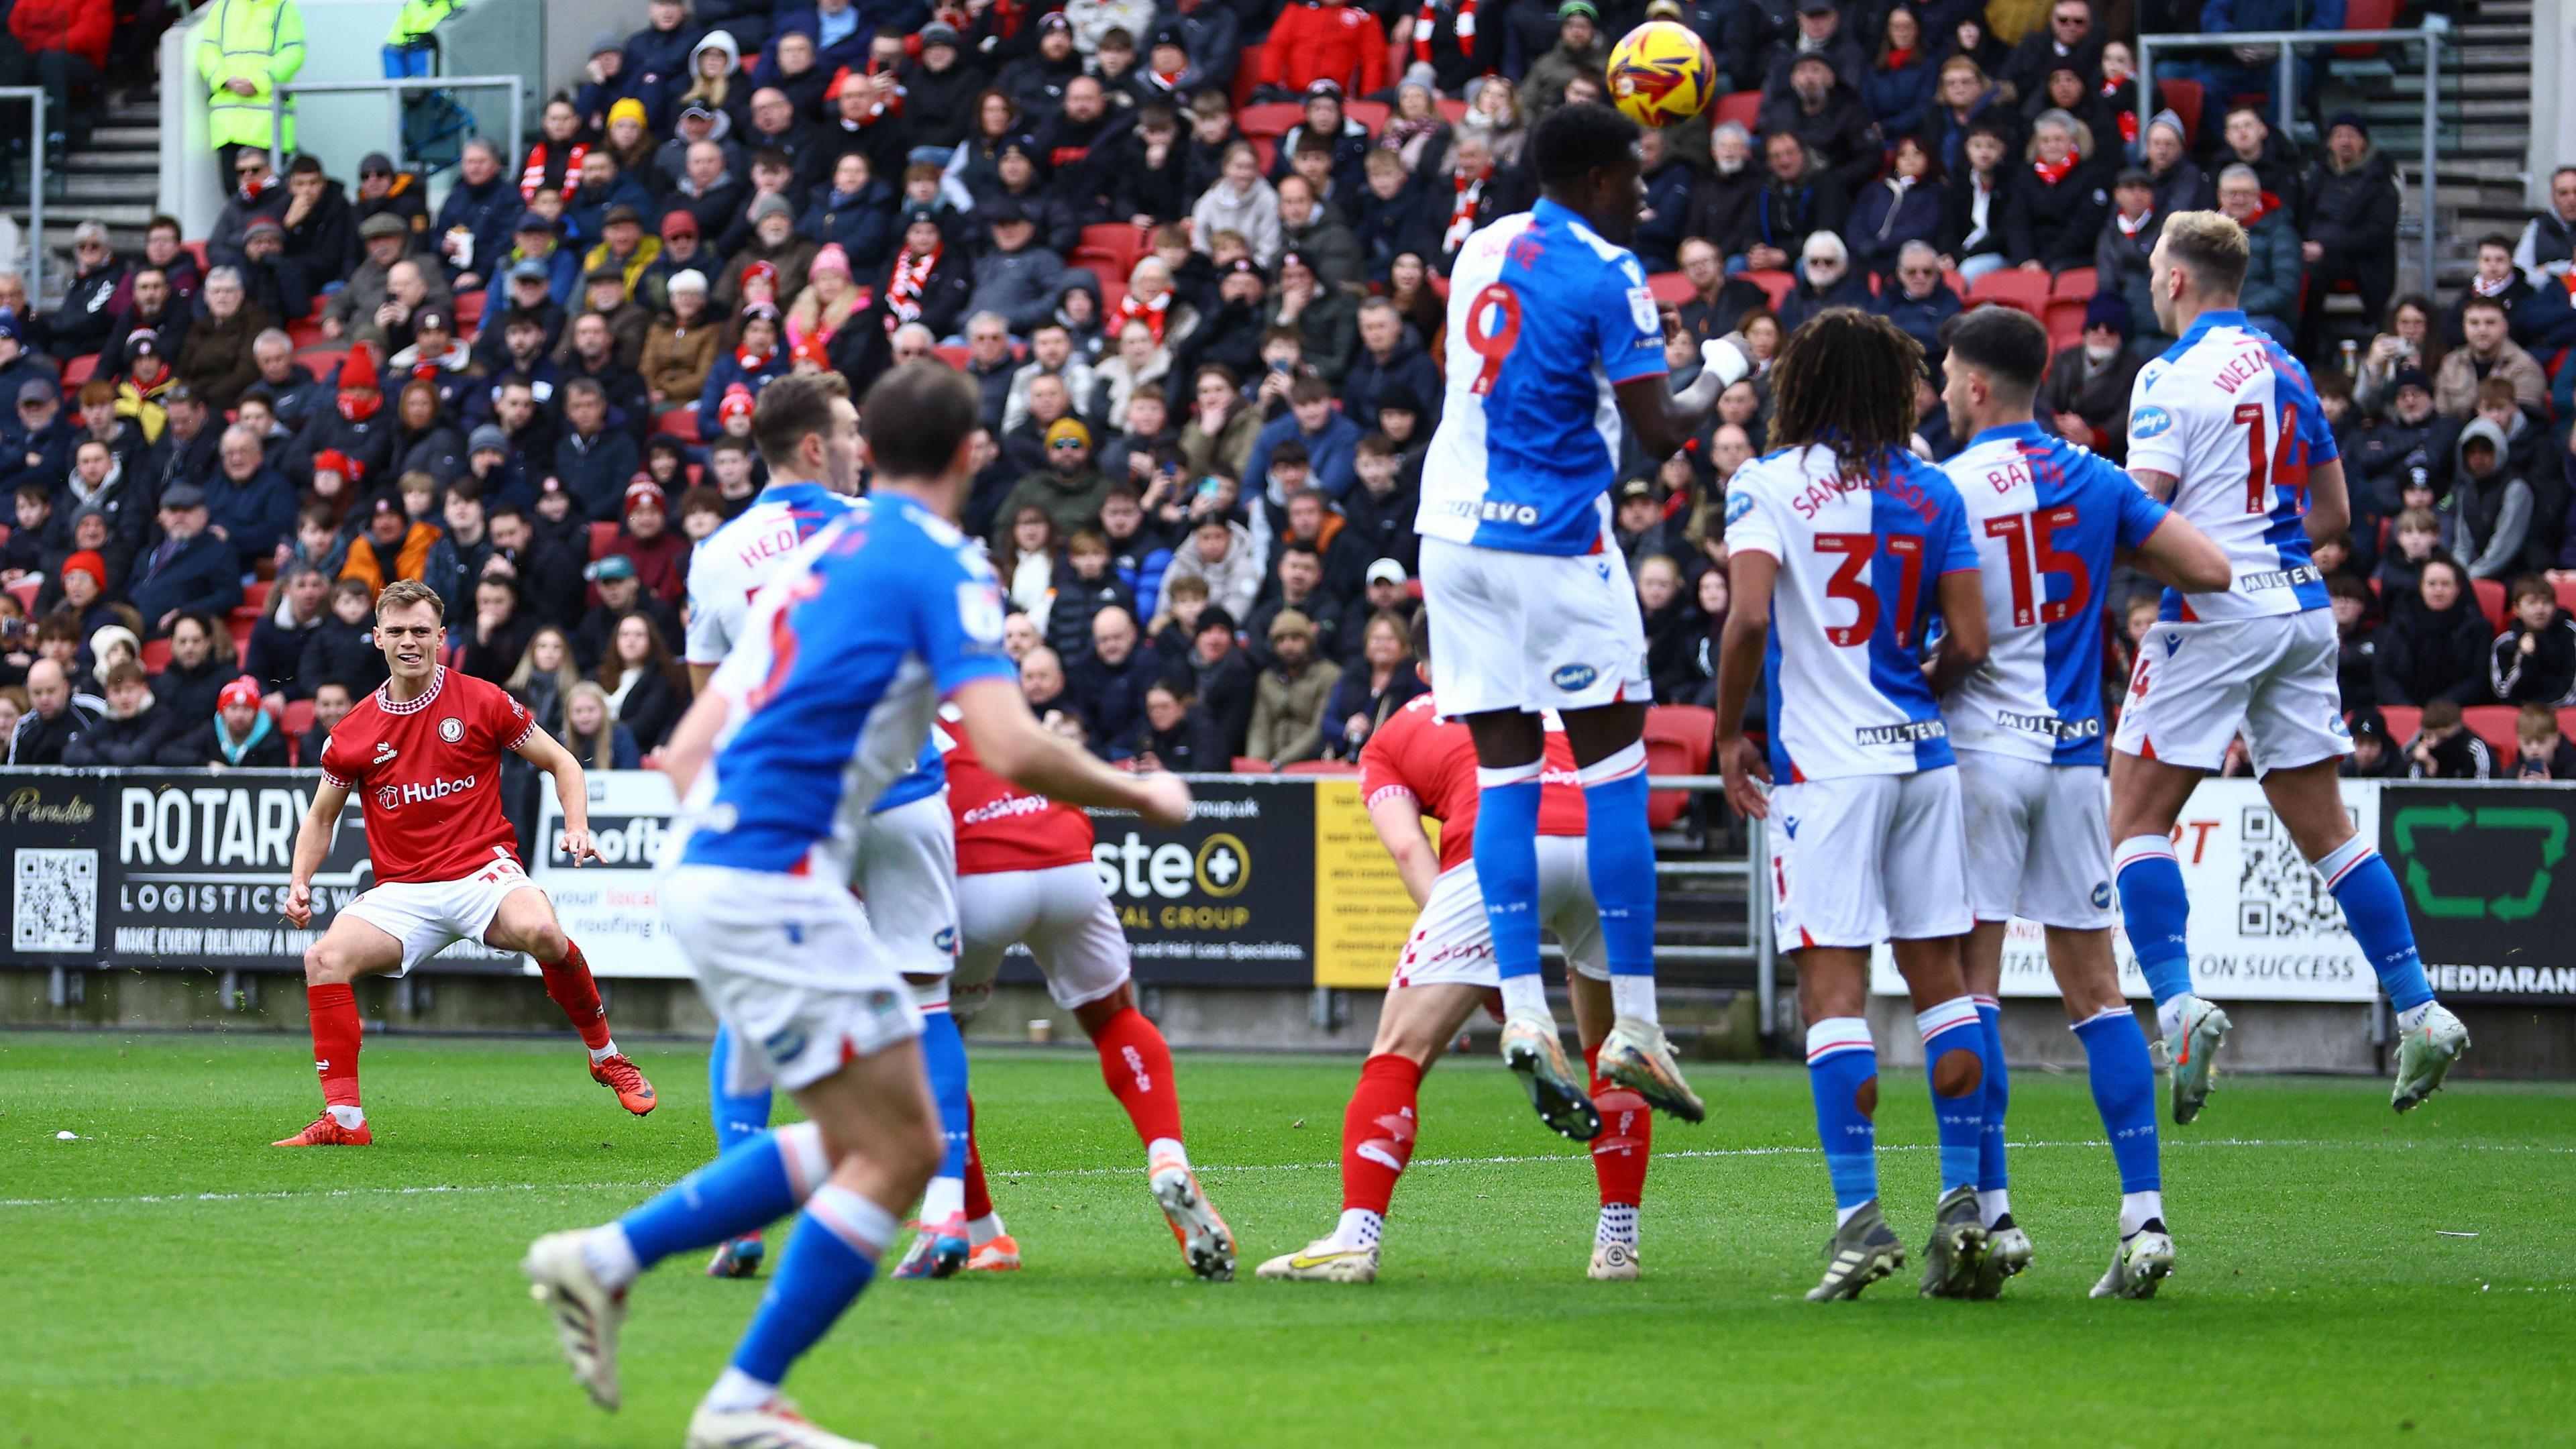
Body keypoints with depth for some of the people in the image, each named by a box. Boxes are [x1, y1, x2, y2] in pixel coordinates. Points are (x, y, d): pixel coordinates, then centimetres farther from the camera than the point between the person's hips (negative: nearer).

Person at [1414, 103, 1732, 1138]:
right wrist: (1719, 378, 9)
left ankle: (1522, 1013, -6)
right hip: (1552, 540, -6)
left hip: (1455, 535, 6)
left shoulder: (1484, 248, 11)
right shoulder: (1606, 276, -10)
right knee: (1613, 768, 0)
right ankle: (1633, 1029, -2)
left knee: (1504, 770, 5)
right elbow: (1661, 432, -10)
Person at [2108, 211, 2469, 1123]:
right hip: (2301, 612, 7)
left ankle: (2178, 1003, -15)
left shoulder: (2173, 377, -10)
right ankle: (2419, 1011, 5)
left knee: (2137, 817, 0)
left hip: (2213, 617, -7)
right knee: (2322, 826, 10)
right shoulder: (2285, 371, 13)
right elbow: (2333, 513, 18)